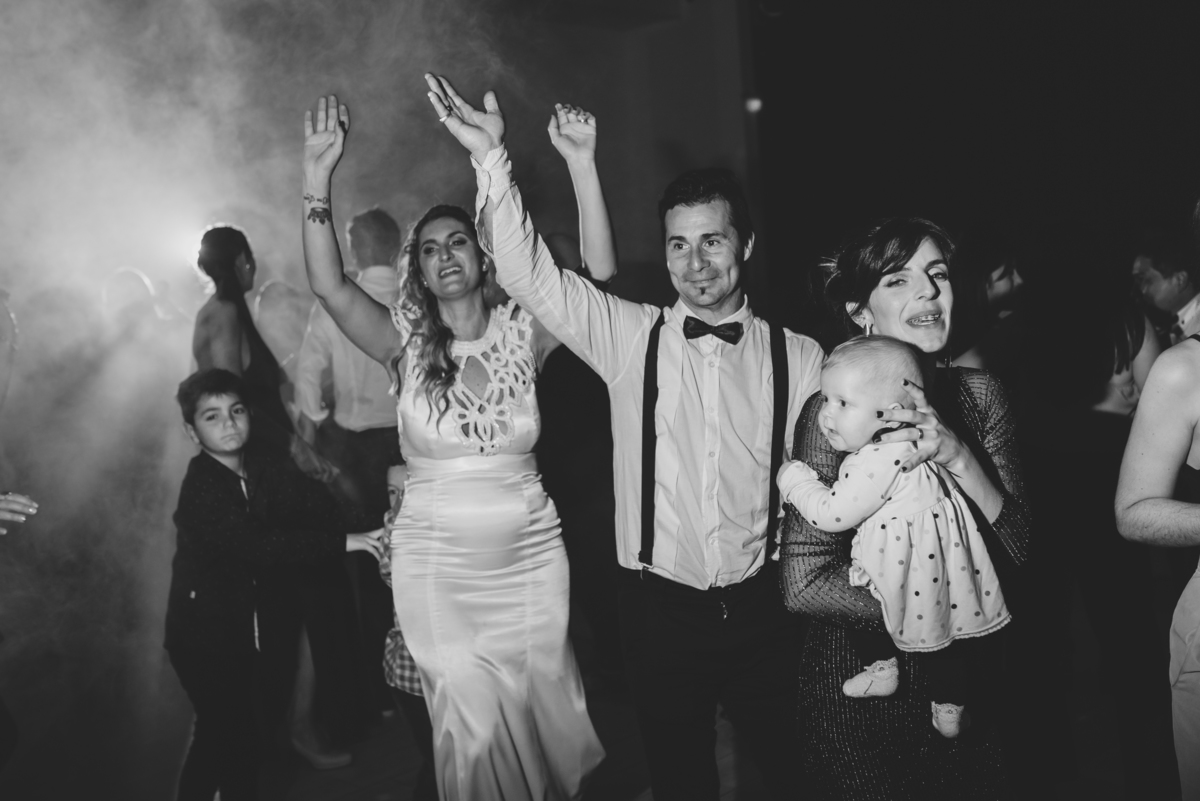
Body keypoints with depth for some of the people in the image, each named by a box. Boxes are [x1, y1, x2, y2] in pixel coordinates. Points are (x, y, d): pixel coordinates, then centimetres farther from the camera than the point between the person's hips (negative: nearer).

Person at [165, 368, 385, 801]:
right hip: (202, 628, -6)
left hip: (239, 621, 6)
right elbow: (253, 544, -36)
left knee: (220, 730, 18)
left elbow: (319, 503, -9)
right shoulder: (201, 488, -22)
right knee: (232, 731, -3)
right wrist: (342, 542, -40)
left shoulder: (261, 467, -1)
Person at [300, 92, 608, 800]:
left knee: (540, 710, 15)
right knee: (473, 727, 3)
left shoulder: (522, 331, -2)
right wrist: (319, 176, -27)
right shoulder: (408, 343, -4)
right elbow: (329, 286, -18)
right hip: (437, 560, -1)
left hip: (531, 552, 1)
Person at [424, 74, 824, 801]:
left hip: (760, 608, 1)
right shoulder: (629, 337, -4)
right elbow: (530, 273, -12)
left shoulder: (799, 358, -4)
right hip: (660, 610, 0)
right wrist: (492, 158, -22)